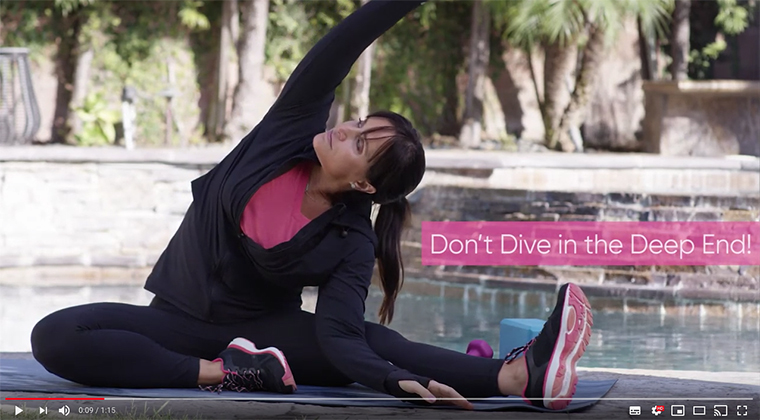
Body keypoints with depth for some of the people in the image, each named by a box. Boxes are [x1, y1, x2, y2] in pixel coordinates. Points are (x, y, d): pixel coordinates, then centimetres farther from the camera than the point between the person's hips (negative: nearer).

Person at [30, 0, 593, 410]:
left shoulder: (351, 243, -17)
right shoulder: (295, 126, -10)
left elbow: (340, 338, -29)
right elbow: (339, 50, -20)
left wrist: (400, 382, -49)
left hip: (261, 329, -3)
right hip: (178, 320, 3)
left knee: (373, 341, -33)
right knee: (56, 335, -27)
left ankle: (523, 377, -51)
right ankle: (222, 374, -36)